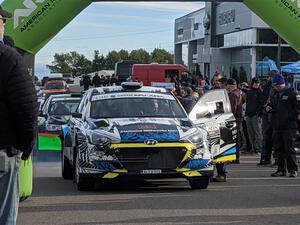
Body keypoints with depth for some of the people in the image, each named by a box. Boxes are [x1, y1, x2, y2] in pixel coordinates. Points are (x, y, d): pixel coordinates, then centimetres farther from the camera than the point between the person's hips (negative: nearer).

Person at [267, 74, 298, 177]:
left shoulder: (291, 93, -3)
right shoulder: (275, 94, 16)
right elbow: (272, 105, 28)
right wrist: (268, 108, 7)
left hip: (289, 126, -6)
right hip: (277, 126, 6)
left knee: (289, 148, -6)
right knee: (279, 148, 7)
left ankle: (293, 170, 2)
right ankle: (281, 170, 14)